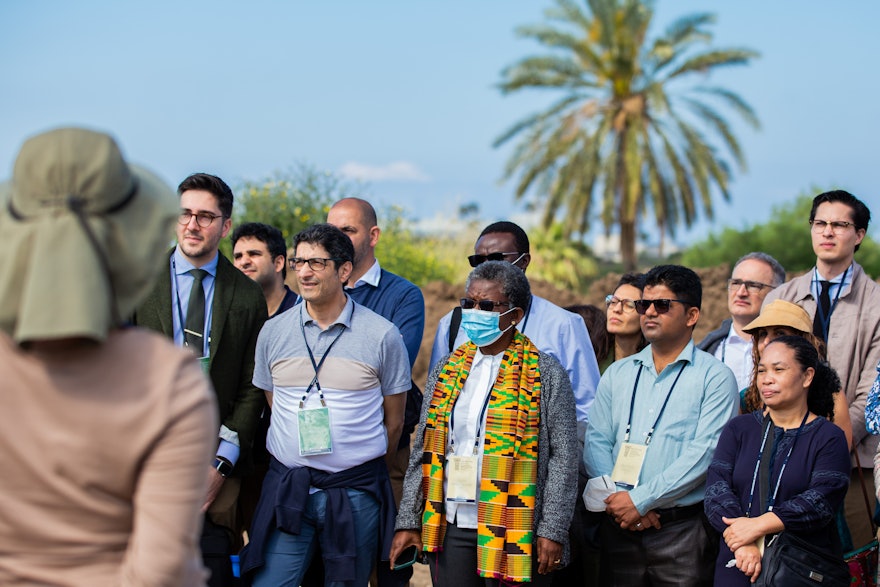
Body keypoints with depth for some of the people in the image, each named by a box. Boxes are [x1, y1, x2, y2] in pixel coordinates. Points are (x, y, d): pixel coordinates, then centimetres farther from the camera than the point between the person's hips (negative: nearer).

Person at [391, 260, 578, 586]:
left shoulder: (545, 374, -3)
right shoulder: (446, 370, 11)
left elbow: (563, 456, -6)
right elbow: (423, 452, 12)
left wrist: (552, 531, -12)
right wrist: (409, 521, 8)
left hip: (514, 534, -4)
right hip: (450, 529, 4)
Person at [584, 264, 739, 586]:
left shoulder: (715, 377, -2)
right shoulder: (617, 374, 13)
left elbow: (705, 452, -12)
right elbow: (596, 443, 6)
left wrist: (640, 500, -15)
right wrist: (617, 497, -11)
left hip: (682, 531, -4)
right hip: (618, 529, 4)